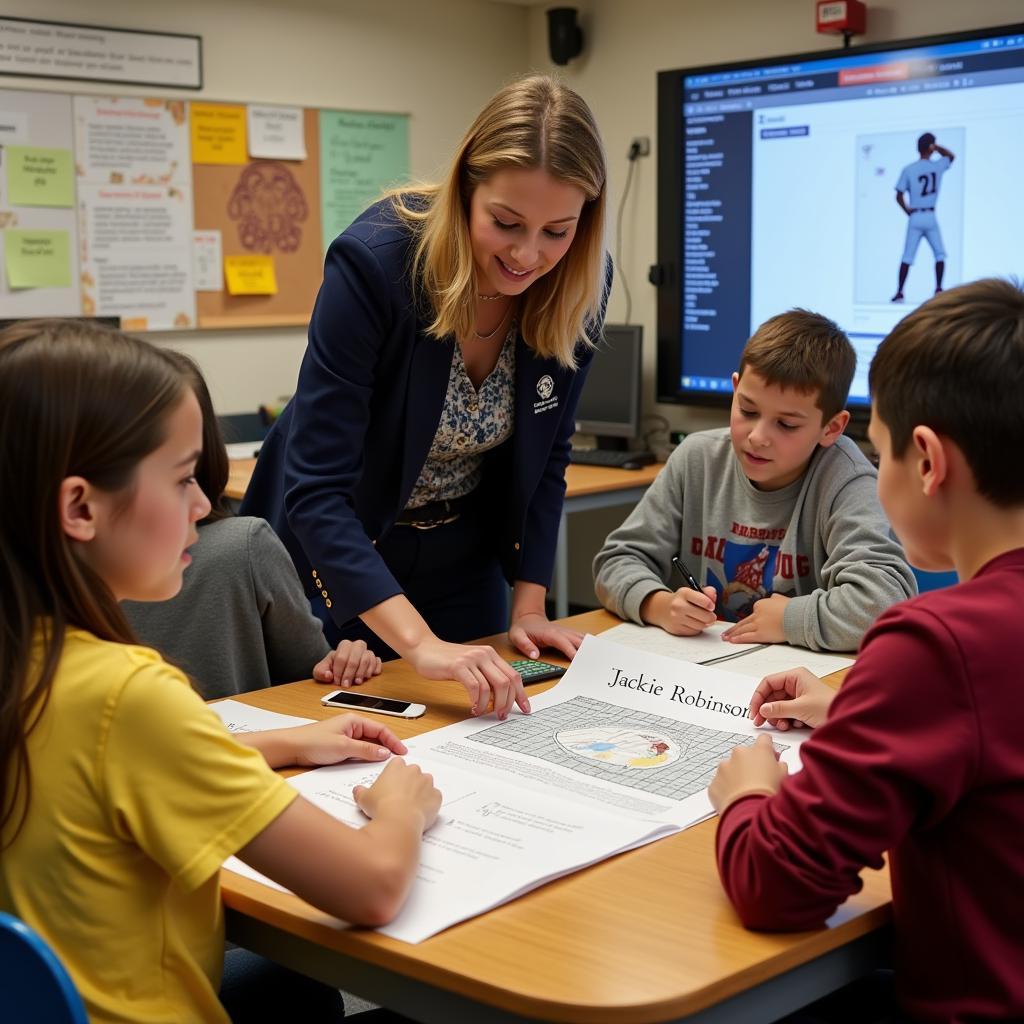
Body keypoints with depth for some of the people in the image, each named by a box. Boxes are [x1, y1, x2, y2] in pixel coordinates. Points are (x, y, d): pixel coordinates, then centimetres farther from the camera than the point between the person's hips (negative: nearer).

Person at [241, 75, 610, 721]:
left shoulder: (578, 286, -16)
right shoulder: (375, 262, -30)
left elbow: (544, 455, -1)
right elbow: (316, 488, -34)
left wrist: (529, 603, -8)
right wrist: (418, 642, -43)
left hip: (461, 557, 5)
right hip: (336, 553, -4)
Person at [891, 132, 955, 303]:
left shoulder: (908, 170, -5)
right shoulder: (938, 166, -1)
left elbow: (899, 196, -4)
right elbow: (951, 157, 23)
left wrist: (908, 211, 10)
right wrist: (936, 146, 12)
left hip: (914, 218, 0)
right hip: (930, 217, 0)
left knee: (907, 256, 3)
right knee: (939, 254, 12)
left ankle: (899, 292, -1)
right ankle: (938, 288, 1)